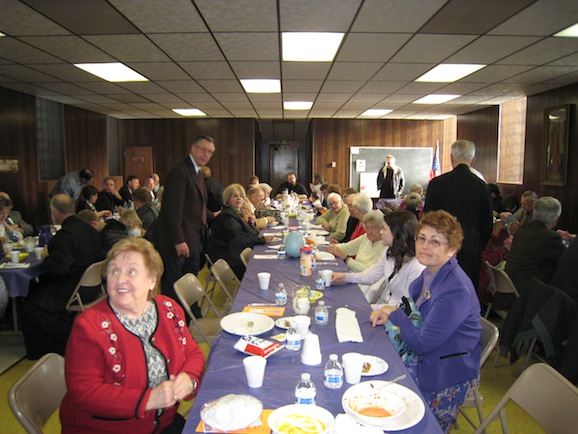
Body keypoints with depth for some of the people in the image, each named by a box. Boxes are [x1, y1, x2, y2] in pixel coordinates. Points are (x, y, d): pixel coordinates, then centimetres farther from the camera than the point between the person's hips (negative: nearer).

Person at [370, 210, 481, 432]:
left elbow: (422, 345, -26)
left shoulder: (456, 291, -30)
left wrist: (395, 314, -11)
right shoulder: (430, 272, -2)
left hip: (444, 375, -8)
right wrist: (388, 314, -6)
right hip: (422, 359, 8)